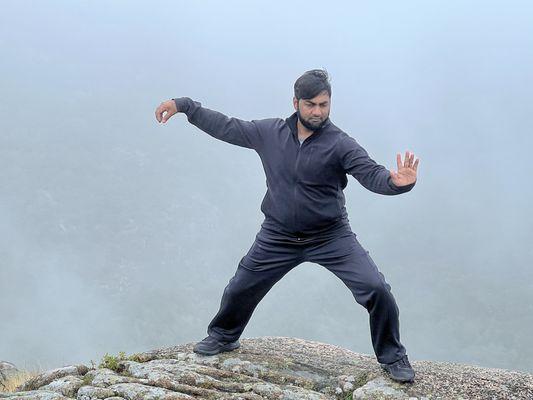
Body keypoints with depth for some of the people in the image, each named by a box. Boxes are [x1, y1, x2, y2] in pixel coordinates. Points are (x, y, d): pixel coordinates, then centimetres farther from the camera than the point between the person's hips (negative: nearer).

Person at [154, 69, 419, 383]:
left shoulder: (340, 144, -15)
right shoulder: (270, 132, -4)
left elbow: (371, 174, -27)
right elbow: (227, 127, 6)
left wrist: (397, 182, -50)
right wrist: (184, 105, 6)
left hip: (332, 237, -3)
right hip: (278, 238, 3)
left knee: (377, 290, -14)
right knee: (241, 288, 16)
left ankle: (392, 357, 8)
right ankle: (224, 337, 47)